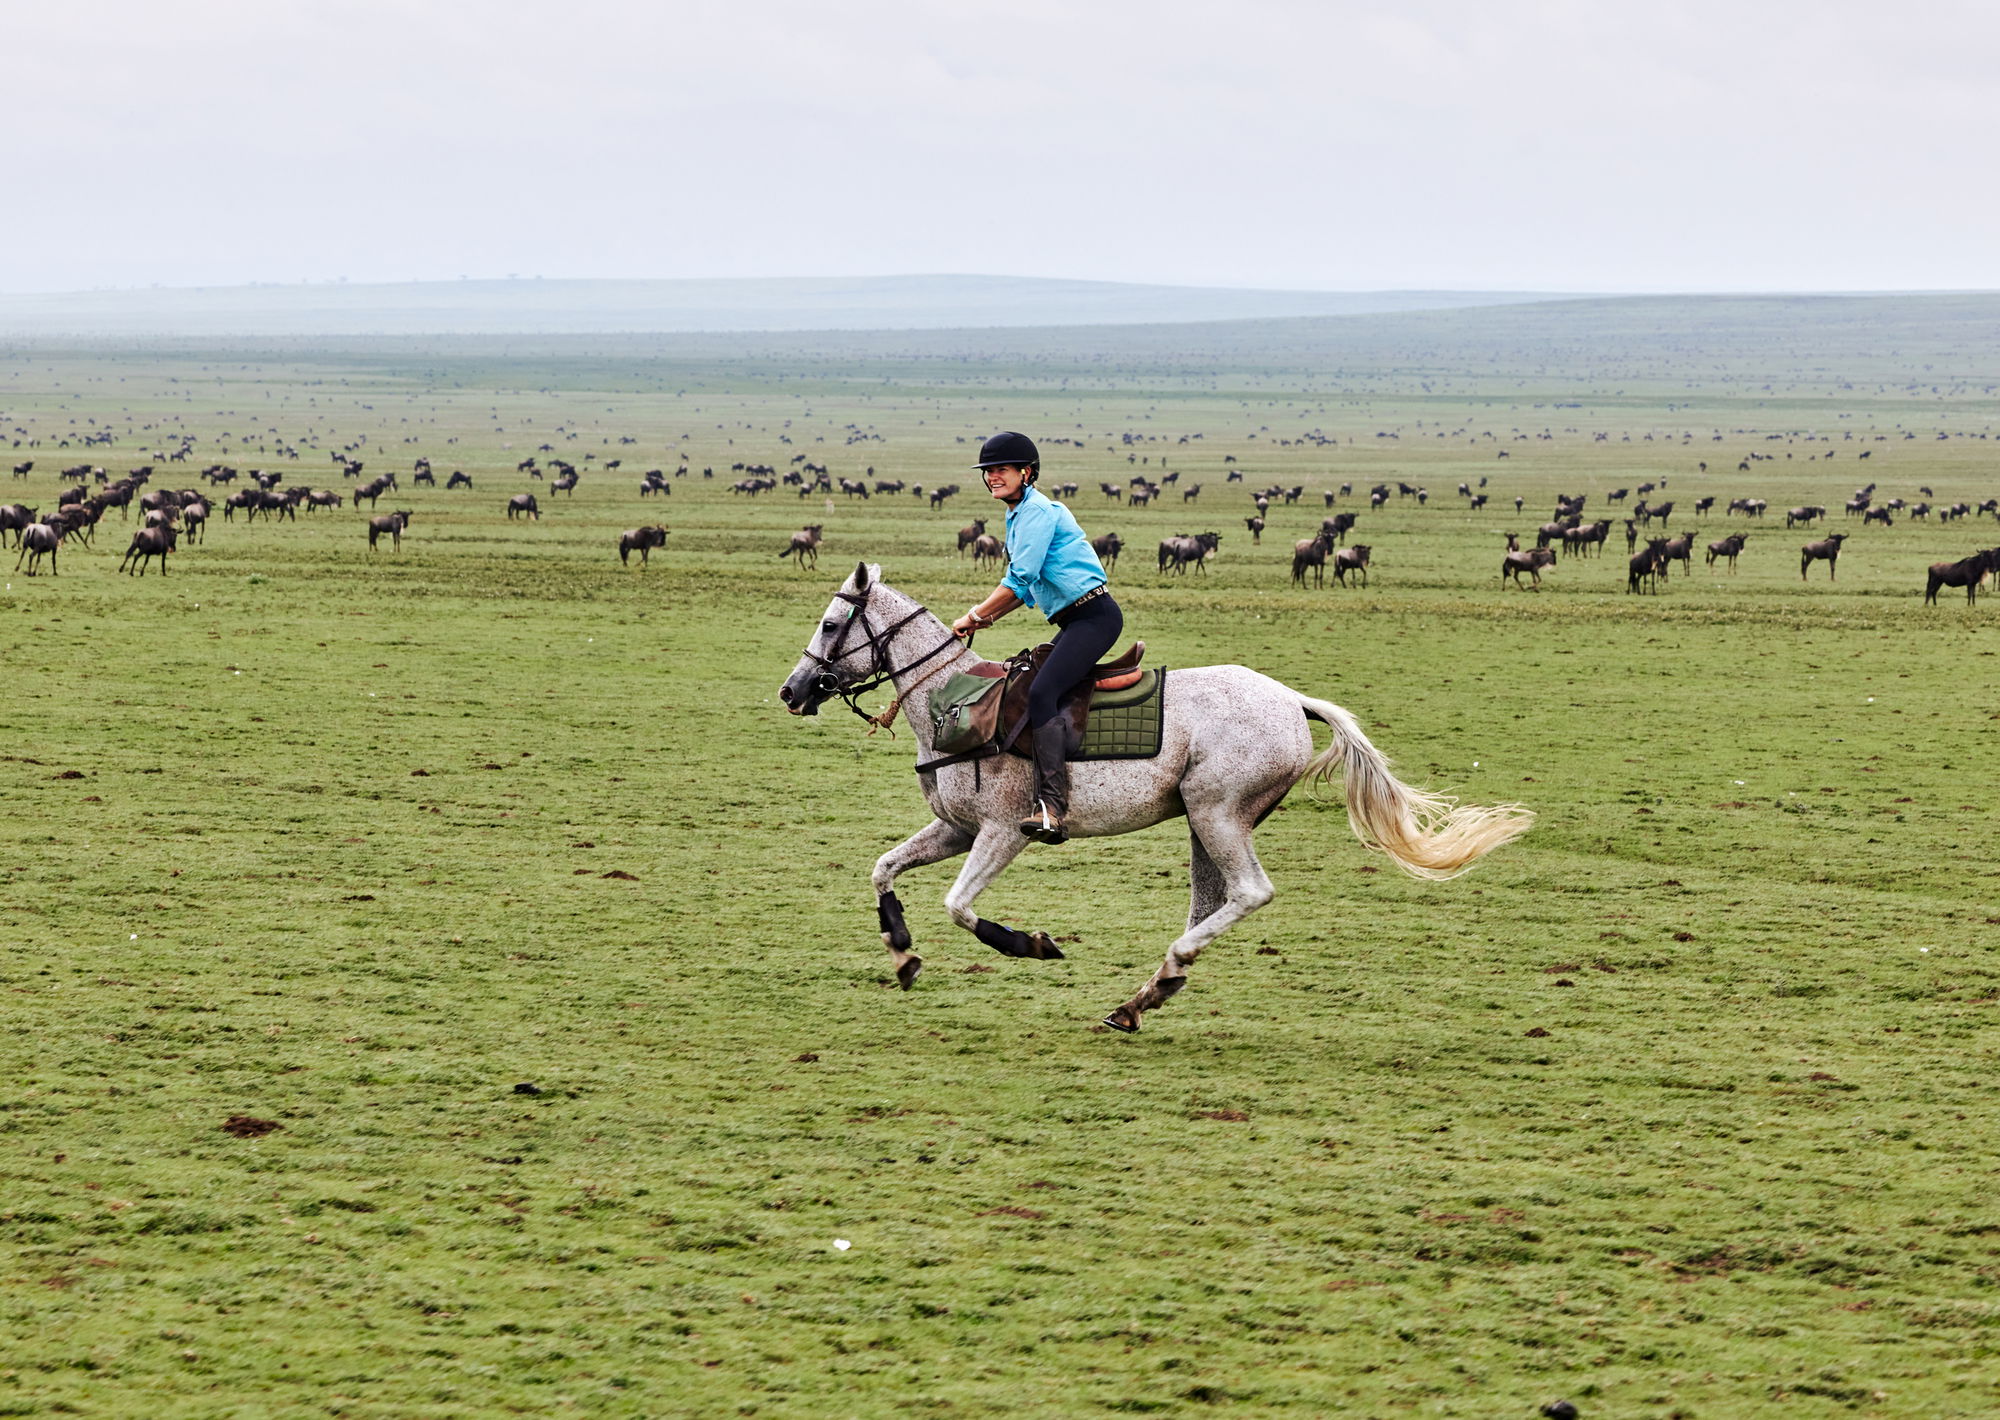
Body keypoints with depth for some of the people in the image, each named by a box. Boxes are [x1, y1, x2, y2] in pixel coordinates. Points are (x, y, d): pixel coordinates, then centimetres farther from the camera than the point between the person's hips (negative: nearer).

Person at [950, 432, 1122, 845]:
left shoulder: (1038, 511, -11)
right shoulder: (1019, 515, 20)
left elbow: (1021, 578, -17)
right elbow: (1025, 587, 26)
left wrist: (975, 616, -8)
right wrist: (987, 617, 12)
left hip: (1094, 616, -11)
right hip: (1074, 622, 11)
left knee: (1041, 693, -26)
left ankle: (1052, 807, -35)